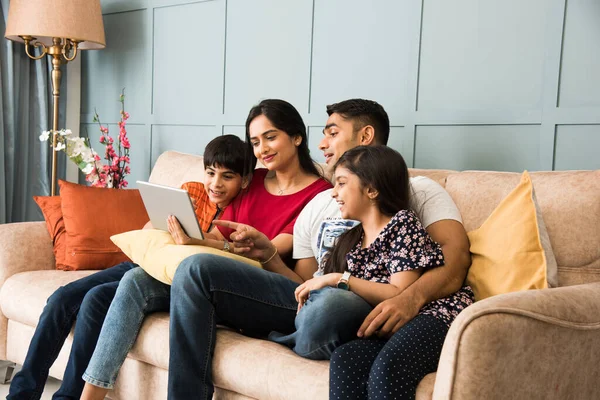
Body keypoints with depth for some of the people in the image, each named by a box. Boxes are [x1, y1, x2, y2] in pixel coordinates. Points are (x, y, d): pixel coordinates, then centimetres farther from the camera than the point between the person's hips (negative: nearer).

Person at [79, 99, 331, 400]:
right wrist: (179, 232, -8)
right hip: (217, 282, 7)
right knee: (136, 280, -13)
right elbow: (218, 235, 13)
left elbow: (271, 251, -15)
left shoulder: (320, 193, -5)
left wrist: (199, 244, -25)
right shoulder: (255, 181, 17)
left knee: (194, 264, -32)